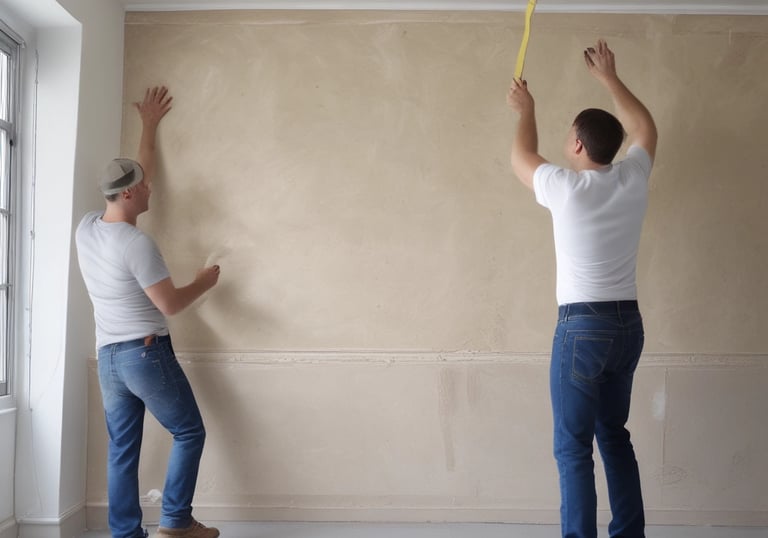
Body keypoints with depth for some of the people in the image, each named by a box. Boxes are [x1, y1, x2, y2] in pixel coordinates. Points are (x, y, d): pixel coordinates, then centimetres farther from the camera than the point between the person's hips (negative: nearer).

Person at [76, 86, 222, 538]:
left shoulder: (86, 229, 6)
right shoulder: (136, 244, -18)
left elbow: (138, 177, 19)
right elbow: (170, 304, -15)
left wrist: (150, 125, 27)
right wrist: (205, 282, 4)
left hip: (108, 357, 8)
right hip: (146, 352, -8)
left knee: (123, 449, 10)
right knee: (189, 432, 7)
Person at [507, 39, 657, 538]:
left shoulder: (565, 187, -13)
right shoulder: (634, 179, 1)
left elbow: (522, 157, 9)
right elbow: (646, 129, 23)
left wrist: (526, 110, 26)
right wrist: (610, 77, 30)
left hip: (583, 326, -6)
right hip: (629, 323, 6)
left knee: (574, 447, 0)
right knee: (614, 435, 18)